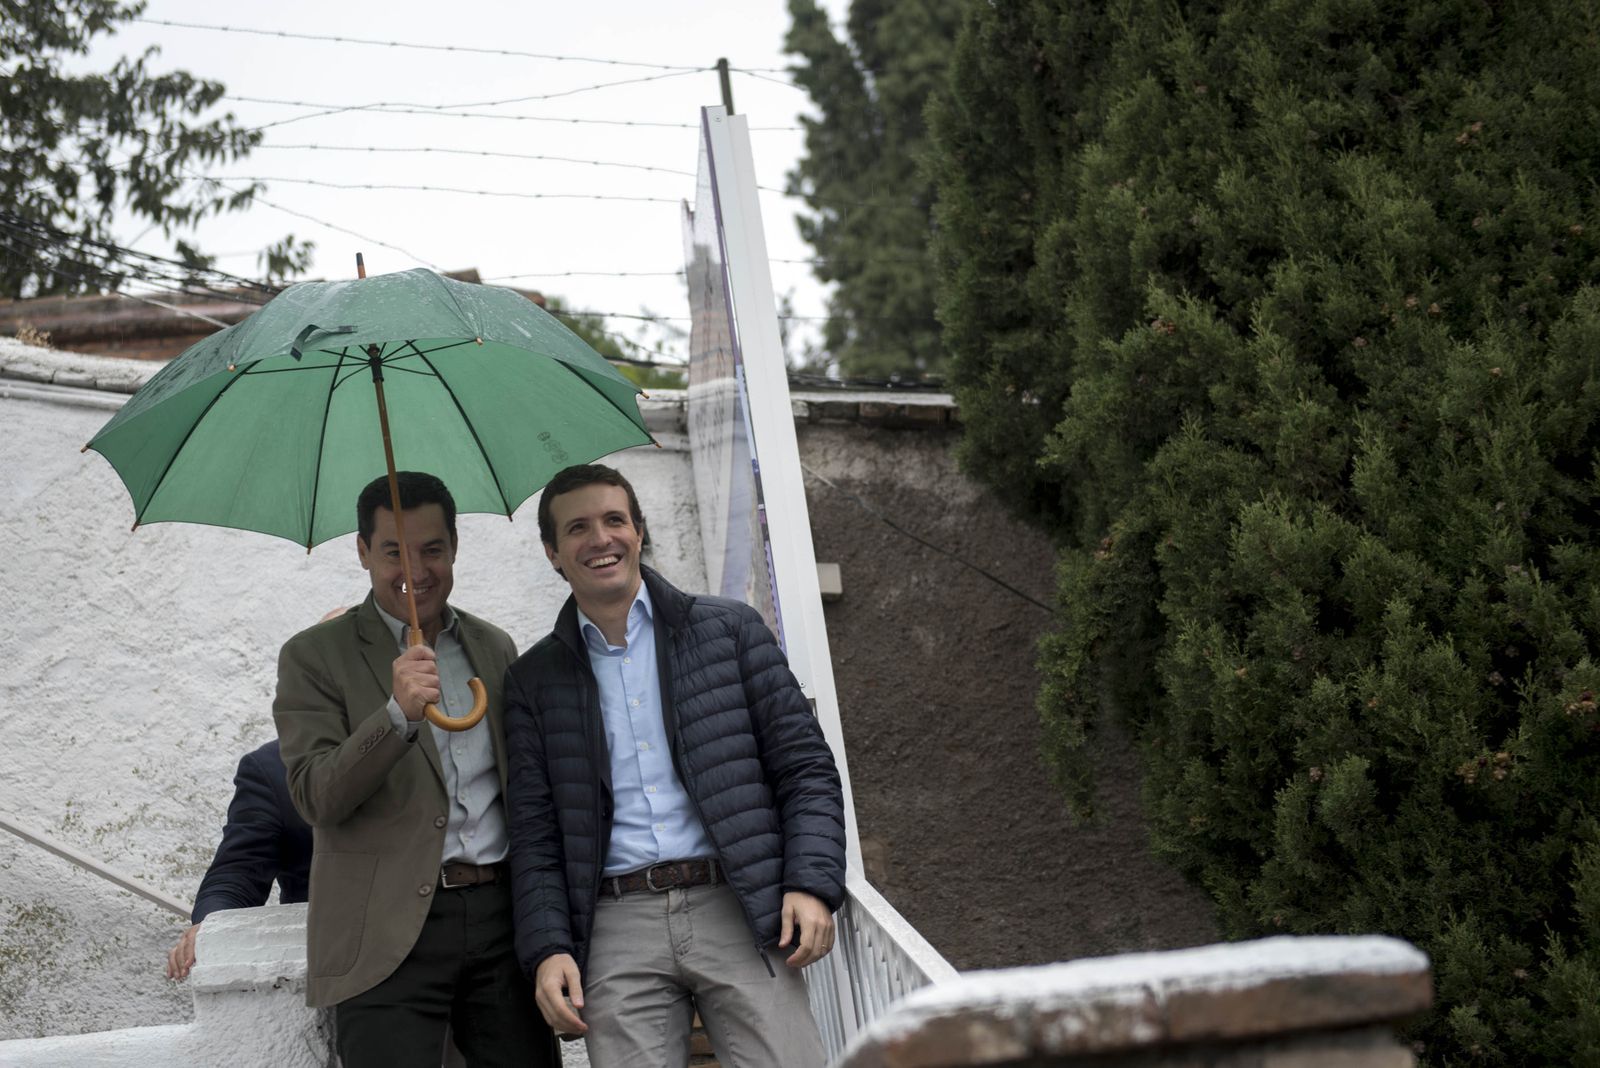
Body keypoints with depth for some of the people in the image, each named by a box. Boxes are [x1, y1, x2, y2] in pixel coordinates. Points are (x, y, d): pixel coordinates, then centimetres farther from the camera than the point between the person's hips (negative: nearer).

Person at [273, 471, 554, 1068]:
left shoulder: (495, 648, 17)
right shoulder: (315, 656, 3)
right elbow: (315, 798, -9)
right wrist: (398, 713, -23)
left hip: (502, 918, 4)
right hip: (390, 938, -4)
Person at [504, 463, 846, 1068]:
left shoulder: (728, 629, 11)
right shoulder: (535, 680, 14)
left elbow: (806, 768, 8)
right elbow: (534, 832, 11)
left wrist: (811, 884, -6)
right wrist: (547, 949, -2)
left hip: (736, 910, -1)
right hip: (619, 927, 1)